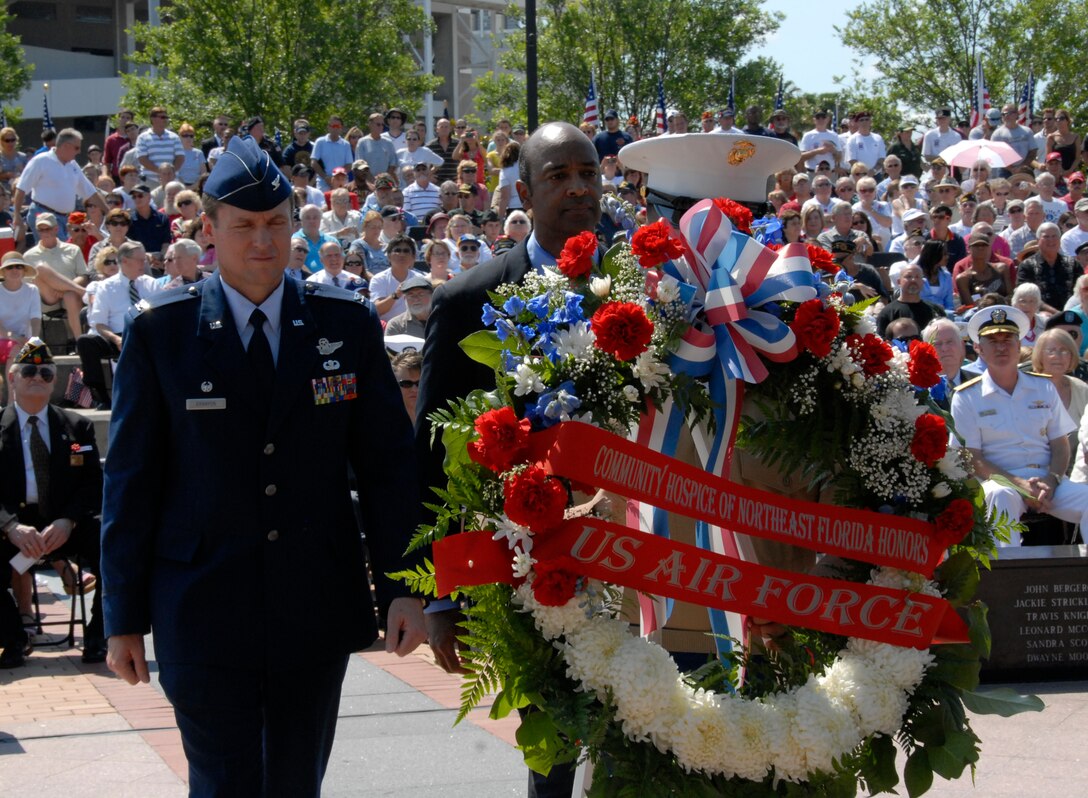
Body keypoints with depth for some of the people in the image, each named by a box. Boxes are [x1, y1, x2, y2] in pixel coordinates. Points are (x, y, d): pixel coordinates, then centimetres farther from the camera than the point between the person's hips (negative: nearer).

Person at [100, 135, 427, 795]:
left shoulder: (348, 323, 3)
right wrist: (125, 616, 0)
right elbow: (131, 480, 1)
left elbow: (387, 462, 5)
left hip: (318, 610, 2)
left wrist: (402, 586, -1)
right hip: (204, 614, -2)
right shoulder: (160, 333, -2)